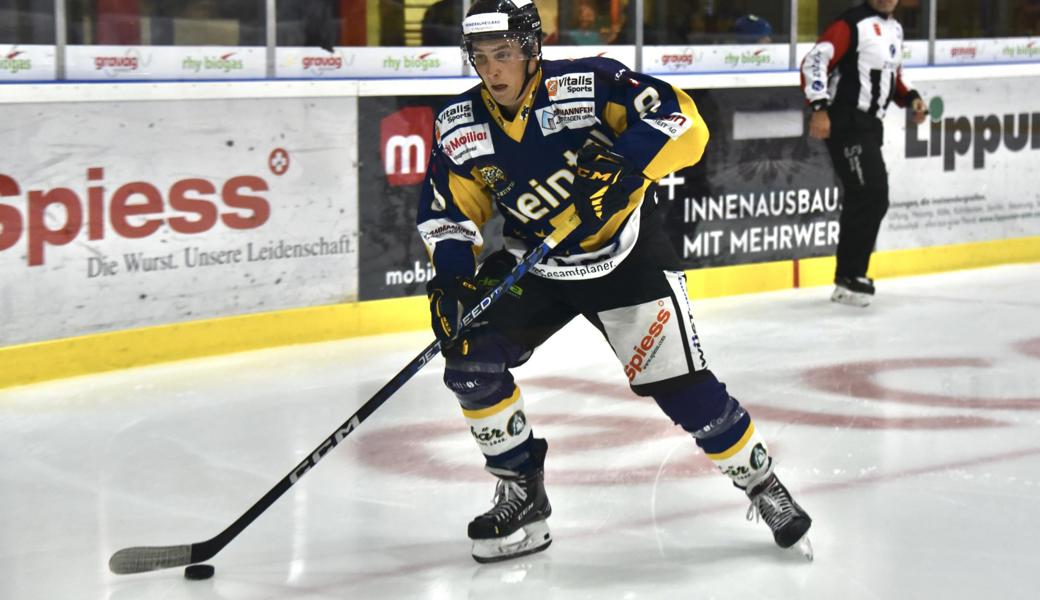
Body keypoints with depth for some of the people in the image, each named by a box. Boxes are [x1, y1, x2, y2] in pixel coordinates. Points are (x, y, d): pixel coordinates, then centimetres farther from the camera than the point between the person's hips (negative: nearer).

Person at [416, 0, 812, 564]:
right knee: (469, 360, -11)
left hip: (627, 257, -4)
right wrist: (451, 278, -14)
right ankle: (523, 496, 7)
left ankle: (763, 485, 15)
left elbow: (682, 122, -27)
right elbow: (447, 214, 2)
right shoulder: (459, 127, -7)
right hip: (533, 265, 5)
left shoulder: (588, 84, -22)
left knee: (680, 385, -9)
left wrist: (623, 160, -41)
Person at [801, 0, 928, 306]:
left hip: (870, 125, 10)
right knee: (869, 195, -15)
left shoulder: (895, 28, 16)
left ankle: (850, 278, 23)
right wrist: (819, 108, -27)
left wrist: (910, 98, 10)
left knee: (874, 200, 13)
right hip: (845, 124, -9)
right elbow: (814, 62, -19)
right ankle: (849, 277, -7)